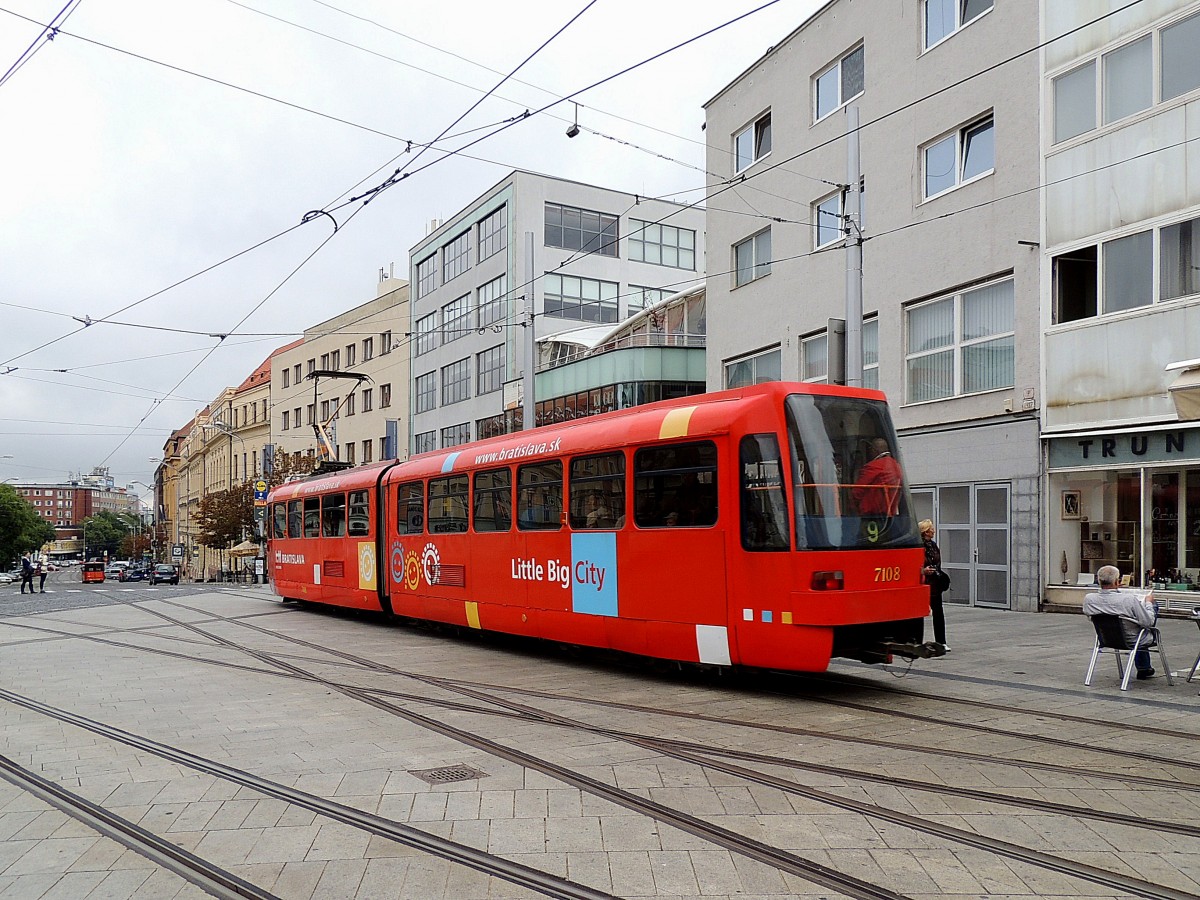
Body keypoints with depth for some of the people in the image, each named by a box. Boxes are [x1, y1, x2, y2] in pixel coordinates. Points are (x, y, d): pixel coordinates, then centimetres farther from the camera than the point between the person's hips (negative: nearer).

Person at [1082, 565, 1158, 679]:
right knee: (1154, 606, 20)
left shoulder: (1088, 599, -19)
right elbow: (1148, 621, -23)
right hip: (1132, 641, -4)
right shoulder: (1130, 599, -32)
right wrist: (1148, 602, -5)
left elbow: (1087, 613, 2)